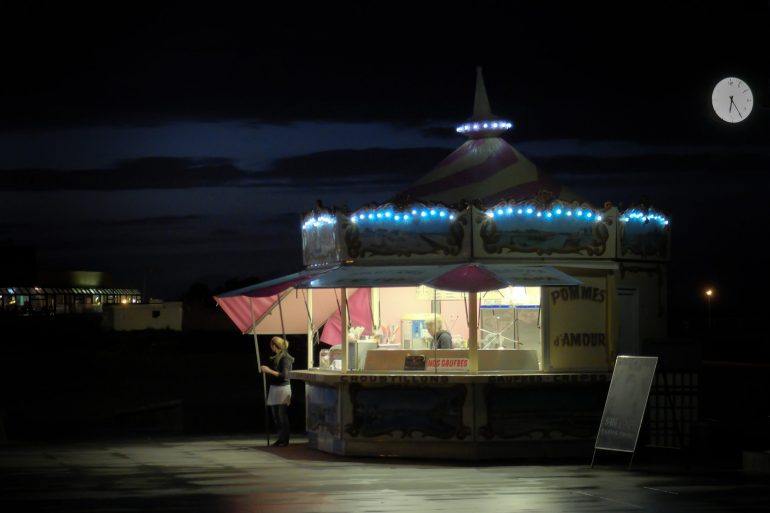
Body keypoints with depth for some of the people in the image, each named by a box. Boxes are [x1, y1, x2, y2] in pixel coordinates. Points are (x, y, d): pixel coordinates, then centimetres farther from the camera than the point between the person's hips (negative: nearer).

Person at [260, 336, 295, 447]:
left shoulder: (285, 358, -13)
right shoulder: (275, 357, 13)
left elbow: (284, 375, -20)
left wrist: (269, 371, -20)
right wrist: (266, 369, 7)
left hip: (282, 388, -9)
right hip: (274, 388, 9)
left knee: (282, 416, -5)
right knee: (275, 416, 10)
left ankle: (285, 440, 0)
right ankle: (280, 438, 17)